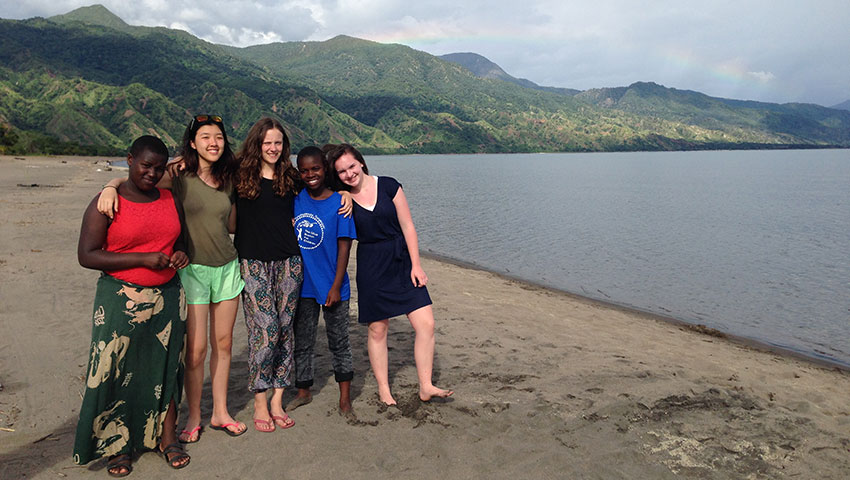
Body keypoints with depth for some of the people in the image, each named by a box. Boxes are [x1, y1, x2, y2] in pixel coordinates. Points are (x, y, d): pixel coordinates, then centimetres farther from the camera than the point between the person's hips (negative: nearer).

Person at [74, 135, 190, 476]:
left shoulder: (170, 201, 8)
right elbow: (87, 255, -12)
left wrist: (181, 254, 0)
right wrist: (144, 259, -18)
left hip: (167, 298, 4)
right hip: (121, 301, -4)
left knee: (166, 367, 9)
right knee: (117, 372, 1)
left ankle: (167, 438, 23)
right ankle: (118, 445, 19)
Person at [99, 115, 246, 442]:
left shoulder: (228, 179, 7)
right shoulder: (180, 177, -7)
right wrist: (110, 188, -32)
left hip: (227, 267, 5)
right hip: (193, 268, -4)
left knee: (223, 343, 10)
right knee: (196, 348, -2)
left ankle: (220, 413, 25)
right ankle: (194, 417, 17)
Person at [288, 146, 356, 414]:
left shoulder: (339, 202, -9)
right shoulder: (295, 199, 1)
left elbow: (344, 246, -10)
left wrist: (336, 286, -13)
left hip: (331, 286, -4)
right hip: (302, 284, 4)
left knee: (339, 342, 9)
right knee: (302, 341, 15)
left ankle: (345, 396, 22)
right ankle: (303, 392, 33)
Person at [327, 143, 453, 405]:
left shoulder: (388, 186, -3)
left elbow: (407, 227, -1)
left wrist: (416, 265, -4)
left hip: (403, 263, 1)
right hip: (372, 268, -1)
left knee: (426, 324, -4)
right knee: (377, 329, 7)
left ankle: (426, 387, 9)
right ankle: (383, 389, 24)